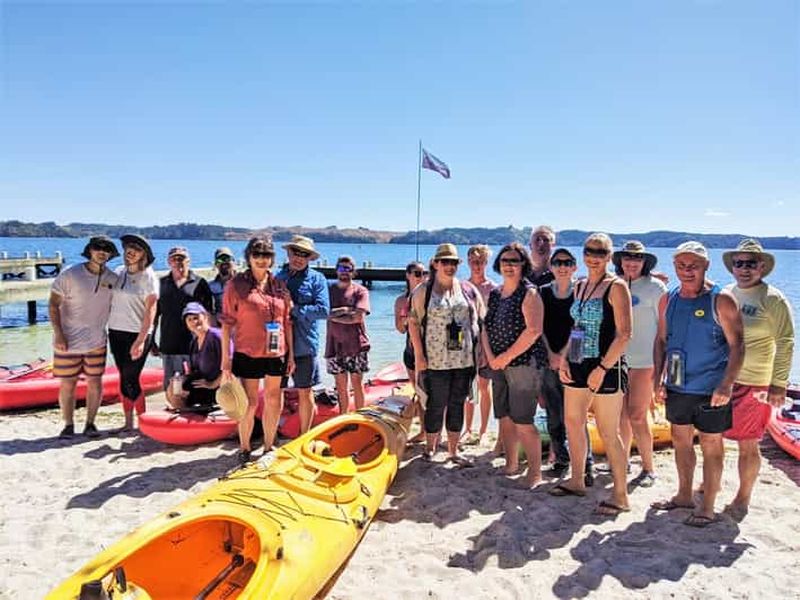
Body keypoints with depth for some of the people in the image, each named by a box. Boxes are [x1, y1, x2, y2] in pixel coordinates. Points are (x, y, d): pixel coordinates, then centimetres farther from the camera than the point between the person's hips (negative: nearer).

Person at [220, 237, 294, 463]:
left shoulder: (279, 285, 8)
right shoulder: (236, 284, -4)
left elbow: (287, 322, 11)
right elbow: (227, 323, -5)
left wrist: (291, 354, 8)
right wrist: (226, 358, -9)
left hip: (276, 353, 4)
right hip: (247, 353, -4)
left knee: (273, 402, 13)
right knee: (250, 403, 2)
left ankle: (268, 448, 28)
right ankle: (244, 449, 20)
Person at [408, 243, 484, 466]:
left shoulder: (468, 290, 7)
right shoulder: (423, 291, -2)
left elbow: (480, 321, 11)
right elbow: (413, 323, -4)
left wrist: (479, 353, 5)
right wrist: (419, 355, -9)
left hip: (463, 360, 3)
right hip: (436, 361, -3)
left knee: (457, 405, 11)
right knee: (436, 406, 3)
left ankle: (453, 451, 24)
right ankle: (430, 448, 21)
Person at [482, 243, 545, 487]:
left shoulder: (529, 294, -8)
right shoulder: (494, 294, 12)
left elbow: (534, 331, -17)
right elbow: (486, 328, 11)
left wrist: (507, 356, -15)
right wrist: (490, 357, -4)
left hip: (523, 364, -7)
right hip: (498, 366, 7)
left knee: (522, 422, -6)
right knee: (504, 418, 14)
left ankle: (535, 472, 6)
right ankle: (511, 463, 29)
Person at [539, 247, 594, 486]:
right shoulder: (543, 293, 10)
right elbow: (540, 327, 7)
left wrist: (564, 355, -11)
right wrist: (550, 355, -4)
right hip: (548, 361, 4)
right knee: (553, 416, 9)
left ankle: (586, 466, 1)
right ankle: (561, 460, 23)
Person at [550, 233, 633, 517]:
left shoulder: (616, 287, -9)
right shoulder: (580, 286, 13)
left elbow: (624, 334, -15)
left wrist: (602, 368, -20)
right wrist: (564, 359, 8)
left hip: (606, 368, -8)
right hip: (578, 366, 8)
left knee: (608, 433, -1)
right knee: (572, 421, 15)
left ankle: (620, 495, 13)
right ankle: (576, 481, 32)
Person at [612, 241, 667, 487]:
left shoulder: (655, 287, -4)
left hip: (644, 360, -5)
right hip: (617, 358, 5)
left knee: (637, 416, -5)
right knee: (621, 415, 12)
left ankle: (648, 469, 10)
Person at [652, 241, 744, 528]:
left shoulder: (721, 299, -11)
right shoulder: (668, 300, 5)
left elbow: (737, 345, -12)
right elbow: (661, 340, 11)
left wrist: (726, 385, -19)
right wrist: (658, 378, 5)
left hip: (710, 389, -5)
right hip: (677, 386, 6)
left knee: (710, 445, 5)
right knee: (680, 440, 16)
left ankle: (707, 507, 18)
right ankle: (684, 495, 32)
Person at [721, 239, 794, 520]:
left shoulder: (773, 300, -8)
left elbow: (785, 344, -8)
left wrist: (778, 385, -11)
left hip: (753, 383, -5)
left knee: (747, 444, 4)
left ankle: (742, 499, 20)